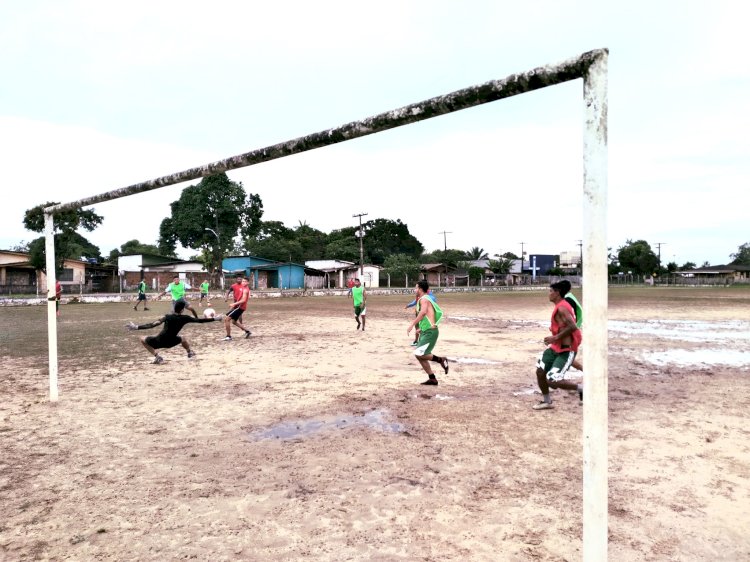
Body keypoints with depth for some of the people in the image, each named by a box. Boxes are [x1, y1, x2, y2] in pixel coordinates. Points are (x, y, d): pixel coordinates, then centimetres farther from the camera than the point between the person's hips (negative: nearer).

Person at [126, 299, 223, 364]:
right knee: (183, 338, 33)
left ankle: (157, 356, 6)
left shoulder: (167, 317, -14)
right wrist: (215, 318, 9)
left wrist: (136, 327, -19)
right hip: (170, 342, 4)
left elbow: (152, 325, -20)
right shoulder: (185, 318, -8)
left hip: (159, 342, -4)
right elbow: (200, 320, -1)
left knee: (143, 339, 19)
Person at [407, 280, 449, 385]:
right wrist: (421, 328, 28)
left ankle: (441, 360, -1)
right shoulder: (425, 299, 18)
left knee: (419, 354, -15)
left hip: (430, 332, -10)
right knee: (419, 355, 8)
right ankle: (432, 379, 13)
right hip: (425, 332, 10)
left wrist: (412, 324, -33)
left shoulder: (424, 299, -12)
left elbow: (423, 312, -31)